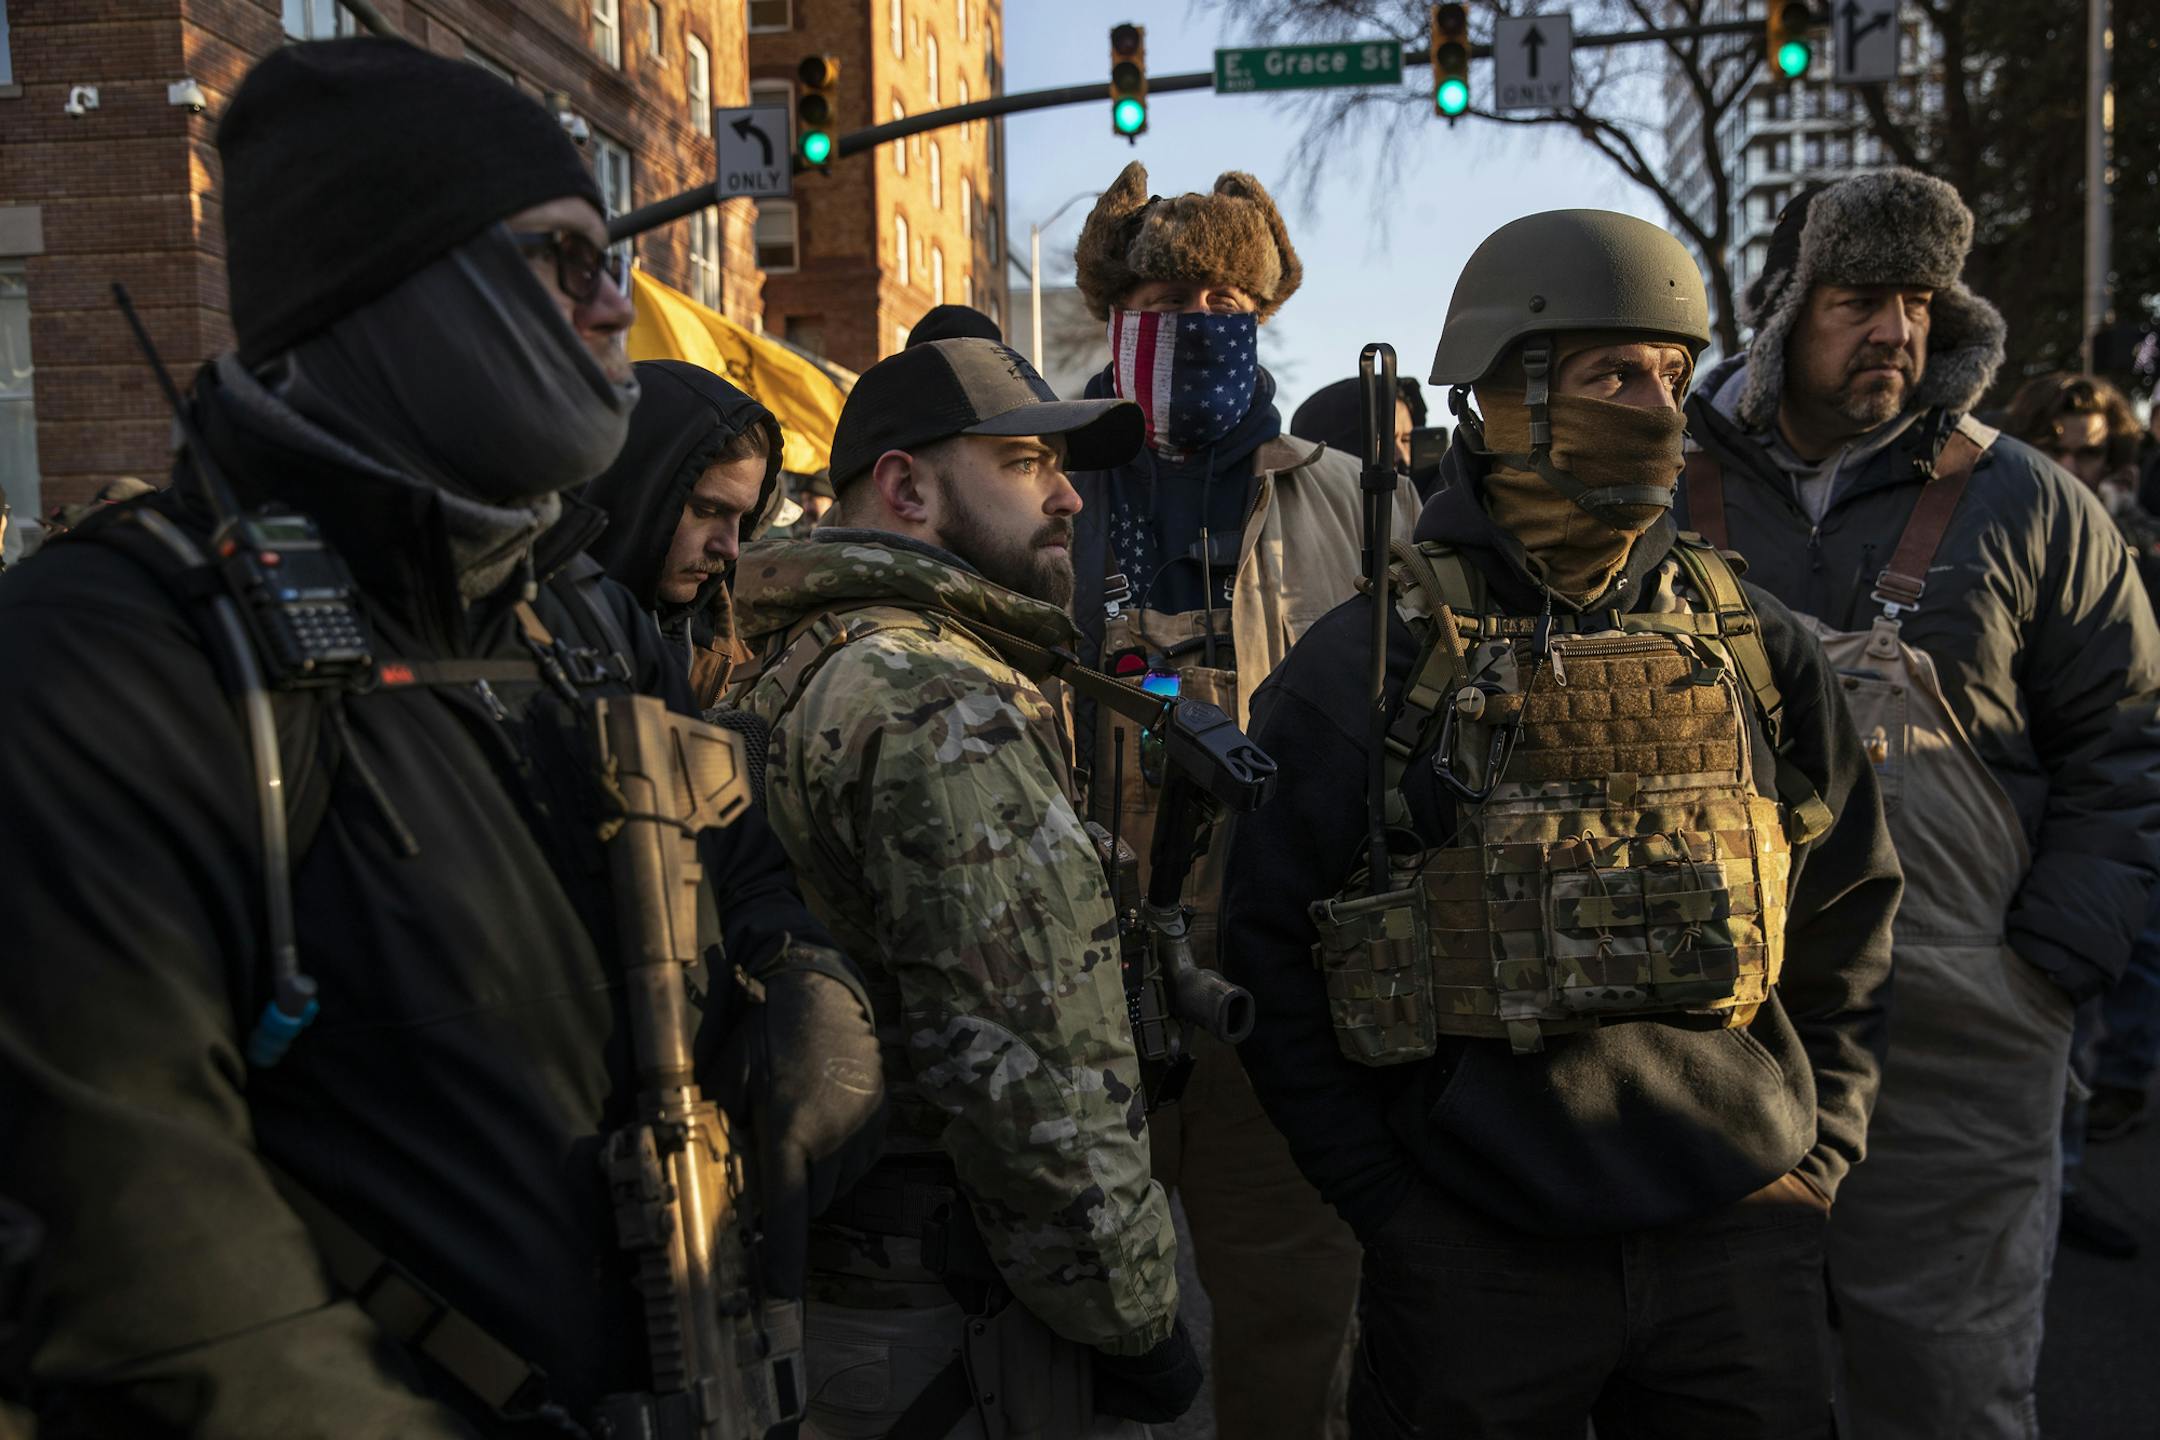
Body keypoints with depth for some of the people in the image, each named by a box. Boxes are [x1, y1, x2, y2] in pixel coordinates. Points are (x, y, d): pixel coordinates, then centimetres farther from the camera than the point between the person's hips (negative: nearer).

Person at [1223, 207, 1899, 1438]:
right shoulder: (1365, 667, -6)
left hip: (1746, 1242, 3)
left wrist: (1813, 1160, 5)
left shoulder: (1757, 649, 5)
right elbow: (1270, 944, -4)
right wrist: (1384, 1198, -7)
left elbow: (1851, 911, 11)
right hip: (1475, 1265, -3)